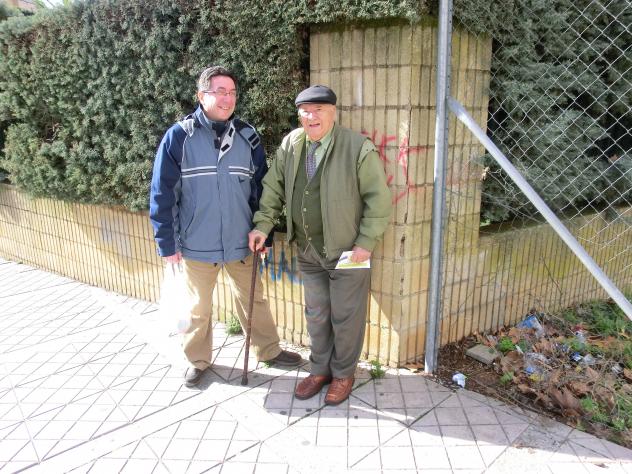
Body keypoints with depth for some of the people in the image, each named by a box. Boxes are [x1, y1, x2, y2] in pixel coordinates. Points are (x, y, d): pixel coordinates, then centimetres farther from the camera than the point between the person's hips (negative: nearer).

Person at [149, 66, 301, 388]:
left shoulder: (247, 137, 0)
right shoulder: (179, 137, -9)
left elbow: (260, 189, 7)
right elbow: (162, 194, -6)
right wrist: (167, 243, -6)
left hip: (241, 243, 2)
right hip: (196, 245, -2)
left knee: (253, 300, 18)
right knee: (198, 307, 16)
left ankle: (269, 350, 38)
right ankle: (198, 360, 37)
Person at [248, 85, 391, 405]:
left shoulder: (359, 148, -14)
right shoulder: (290, 145, 1)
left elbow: (379, 199, -11)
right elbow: (274, 187, 11)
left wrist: (366, 243, -14)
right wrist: (262, 225, 4)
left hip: (347, 251, -4)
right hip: (308, 250, 5)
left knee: (345, 318, 9)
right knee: (316, 315, 17)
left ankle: (343, 374, 30)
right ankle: (320, 369, 36)